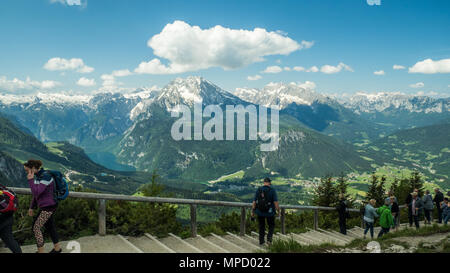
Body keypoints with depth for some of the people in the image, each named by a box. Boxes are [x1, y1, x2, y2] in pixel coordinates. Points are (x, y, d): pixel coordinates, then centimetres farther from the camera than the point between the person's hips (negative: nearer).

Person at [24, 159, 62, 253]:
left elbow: (37, 192, -25)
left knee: (36, 227, -2)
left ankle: (41, 251, 9)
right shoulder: (37, 176, 7)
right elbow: (36, 193, 15)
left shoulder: (46, 176, -21)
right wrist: (32, 207, 17)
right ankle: (57, 248, 29)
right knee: (50, 227, 17)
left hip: (48, 207, -9)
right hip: (45, 206, 9)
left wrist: (30, 180, -21)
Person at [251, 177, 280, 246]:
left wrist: (252, 211, 7)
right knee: (271, 226, 19)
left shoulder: (258, 190, -2)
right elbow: (276, 202, -17)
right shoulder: (272, 190, -11)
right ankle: (269, 239, 1)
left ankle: (261, 241, 21)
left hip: (260, 212, 2)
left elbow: (254, 202, -2)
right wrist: (278, 211, -6)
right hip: (270, 212, -2)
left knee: (261, 227, 19)